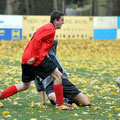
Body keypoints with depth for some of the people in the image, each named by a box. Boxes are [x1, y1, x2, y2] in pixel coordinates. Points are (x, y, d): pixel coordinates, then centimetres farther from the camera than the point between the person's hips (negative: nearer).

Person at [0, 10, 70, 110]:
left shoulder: (46, 27, 25)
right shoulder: (50, 29, -7)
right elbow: (37, 40, -19)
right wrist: (34, 57, -22)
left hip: (27, 59, 10)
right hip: (38, 59, -10)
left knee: (24, 86, 17)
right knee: (58, 76, -5)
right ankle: (60, 104, -5)